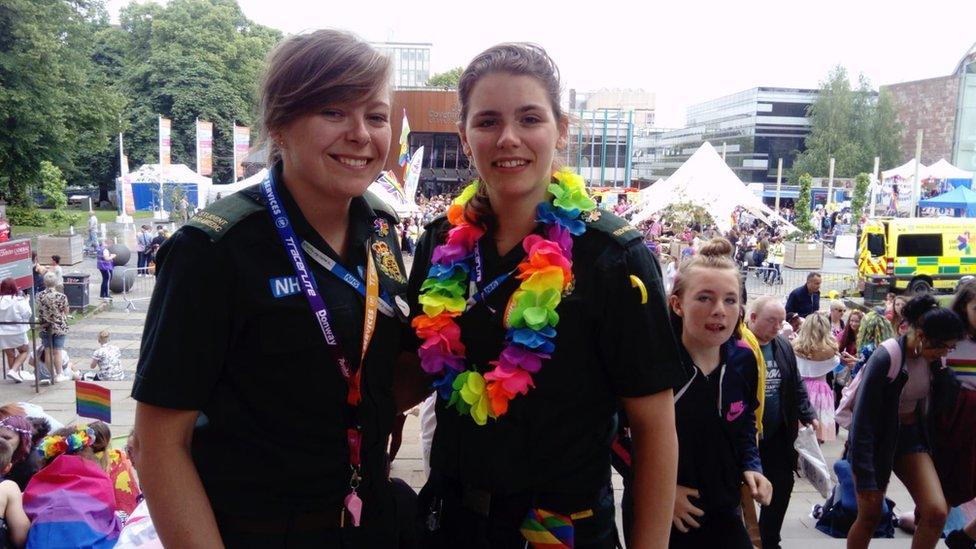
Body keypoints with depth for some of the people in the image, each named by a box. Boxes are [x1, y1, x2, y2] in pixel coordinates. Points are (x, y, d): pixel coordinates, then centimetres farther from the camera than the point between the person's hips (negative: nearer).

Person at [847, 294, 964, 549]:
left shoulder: (933, 359, -5)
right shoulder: (885, 358, -24)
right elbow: (862, 421, -23)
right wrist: (866, 479, -22)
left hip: (912, 436, 6)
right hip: (876, 439, -5)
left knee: (937, 512, -8)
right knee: (869, 518, 5)